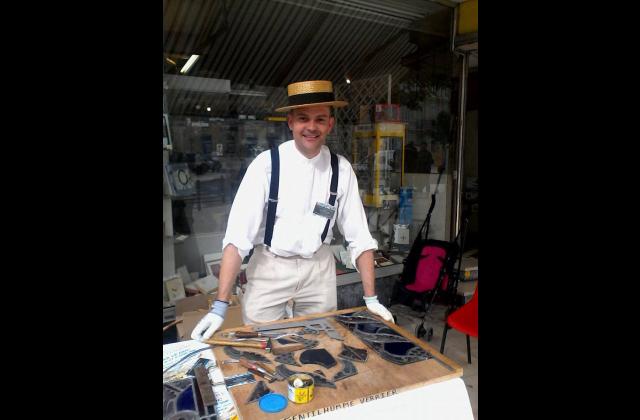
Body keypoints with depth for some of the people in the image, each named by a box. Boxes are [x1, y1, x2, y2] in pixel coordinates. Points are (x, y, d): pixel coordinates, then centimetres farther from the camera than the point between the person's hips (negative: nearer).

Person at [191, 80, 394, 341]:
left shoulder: (342, 169, -6)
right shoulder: (266, 163, -15)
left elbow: (359, 237, -4)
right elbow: (237, 235, -18)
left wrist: (371, 299, -5)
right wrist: (220, 306, -21)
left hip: (319, 267, 2)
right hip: (270, 266, -2)